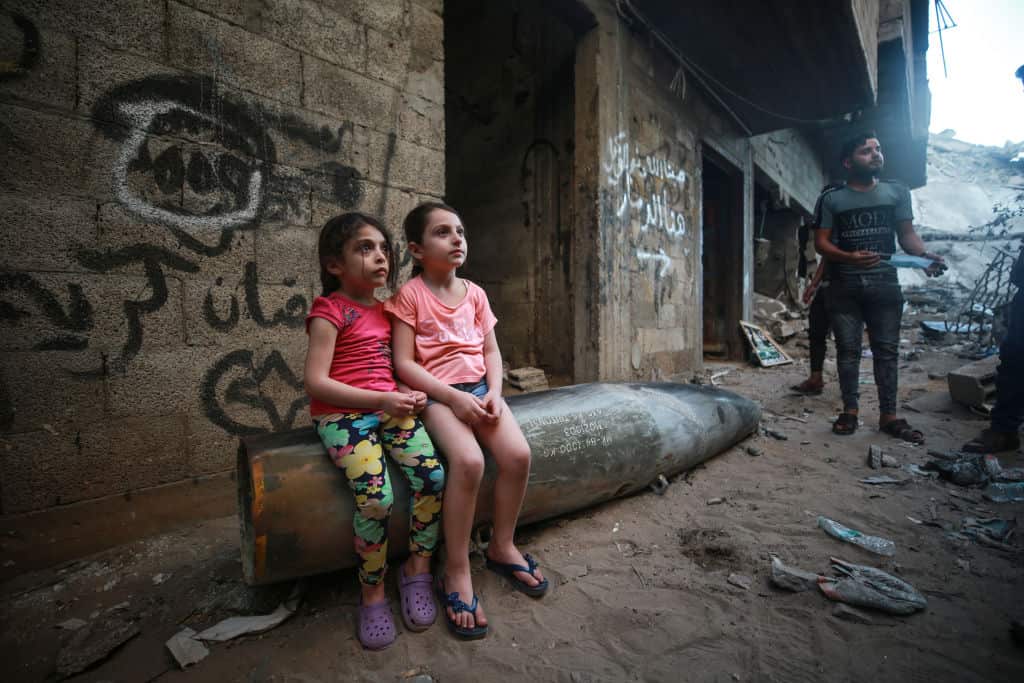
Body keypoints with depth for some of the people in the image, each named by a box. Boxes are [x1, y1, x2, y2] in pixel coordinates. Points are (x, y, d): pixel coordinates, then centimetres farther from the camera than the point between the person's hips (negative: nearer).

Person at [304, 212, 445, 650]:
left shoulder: (386, 311, 16)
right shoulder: (330, 311, -4)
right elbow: (315, 382, -11)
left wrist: (410, 395, 0)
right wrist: (382, 400, -17)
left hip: (391, 409, 6)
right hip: (342, 415, -5)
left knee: (433, 476, -17)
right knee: (376, 499, -24)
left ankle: (417, 571, 6)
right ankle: (372, 593, 4)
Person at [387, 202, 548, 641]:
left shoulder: (474, 293, 11)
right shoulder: (410, 295, -4)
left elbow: (491, 351, 11)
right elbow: (404, 363, -9)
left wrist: (493, 392, -8)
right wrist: (454, 397, -18)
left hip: (479, 388, 5)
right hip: (437, 393, -5)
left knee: (518, 454, -16)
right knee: (468, 461, -29)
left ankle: (502, 546, 11)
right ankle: (456, 572, -7)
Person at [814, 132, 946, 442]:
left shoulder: (897, 192, 10)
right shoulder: (832, 198, 3)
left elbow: (907, 233, 9)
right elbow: (821, 242, -1)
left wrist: (924, 255, -12)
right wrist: (850, 258, -19)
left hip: (885, 284, 2)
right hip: (844, 286, -2)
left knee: (887, 349, 3)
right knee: (848, 349, 2)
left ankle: (888, 415, 10)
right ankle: (850, 410, 11)